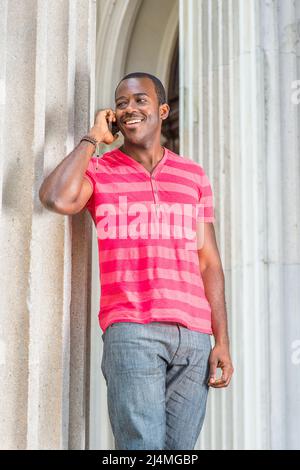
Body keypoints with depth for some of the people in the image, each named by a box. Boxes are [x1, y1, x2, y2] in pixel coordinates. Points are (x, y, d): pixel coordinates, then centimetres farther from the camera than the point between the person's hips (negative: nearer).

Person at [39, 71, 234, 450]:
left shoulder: (193, 174, 16)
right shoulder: (98, 170, 8)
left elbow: (208, 260, 15)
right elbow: (57, 199, -15)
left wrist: (222, 340, 8)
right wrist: (93, 137, -1)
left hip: (194, 335, 3)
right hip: (131, 332, -3)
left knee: (179, 449, 2)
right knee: (143, 445, -14)